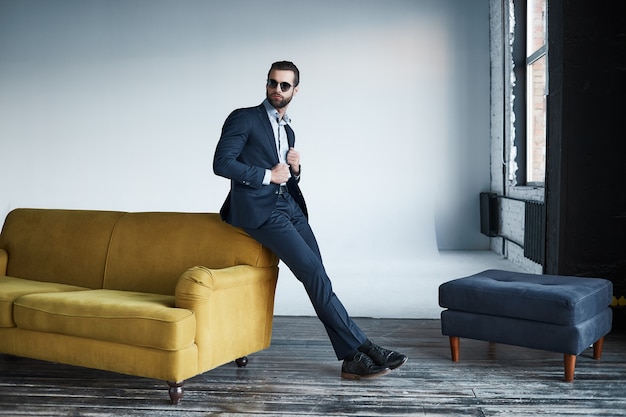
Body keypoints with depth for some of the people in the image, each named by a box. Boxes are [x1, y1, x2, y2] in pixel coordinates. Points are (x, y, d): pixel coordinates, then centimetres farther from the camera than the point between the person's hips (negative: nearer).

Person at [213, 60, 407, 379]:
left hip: (289, 206, 7)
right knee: (313, 271, -17)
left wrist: (294, 169, 4)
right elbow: (221, 163, -10)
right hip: (258, 209, -7)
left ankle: (352, 358, -6)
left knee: (316, 274, -6)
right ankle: (360, 347, -11)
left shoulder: (287, 130, 23)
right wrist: (268, 175, -9)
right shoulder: (243, 118, 0)